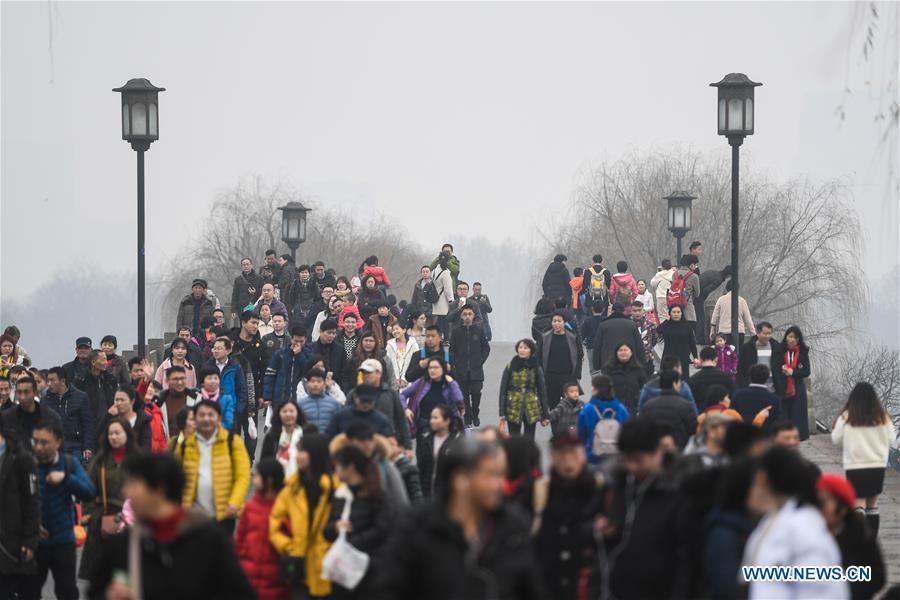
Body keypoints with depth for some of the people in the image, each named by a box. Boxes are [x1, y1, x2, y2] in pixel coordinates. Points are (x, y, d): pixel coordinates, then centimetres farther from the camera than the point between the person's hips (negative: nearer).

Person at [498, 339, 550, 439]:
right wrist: (502, 413, -6)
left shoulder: (536, 369, 1)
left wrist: (545, 415, 3)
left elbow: (542, 391, 4)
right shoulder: (510, 368, -1)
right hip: (513, 410, -1)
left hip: (531, 409, 1)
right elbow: (503, 391, 0)